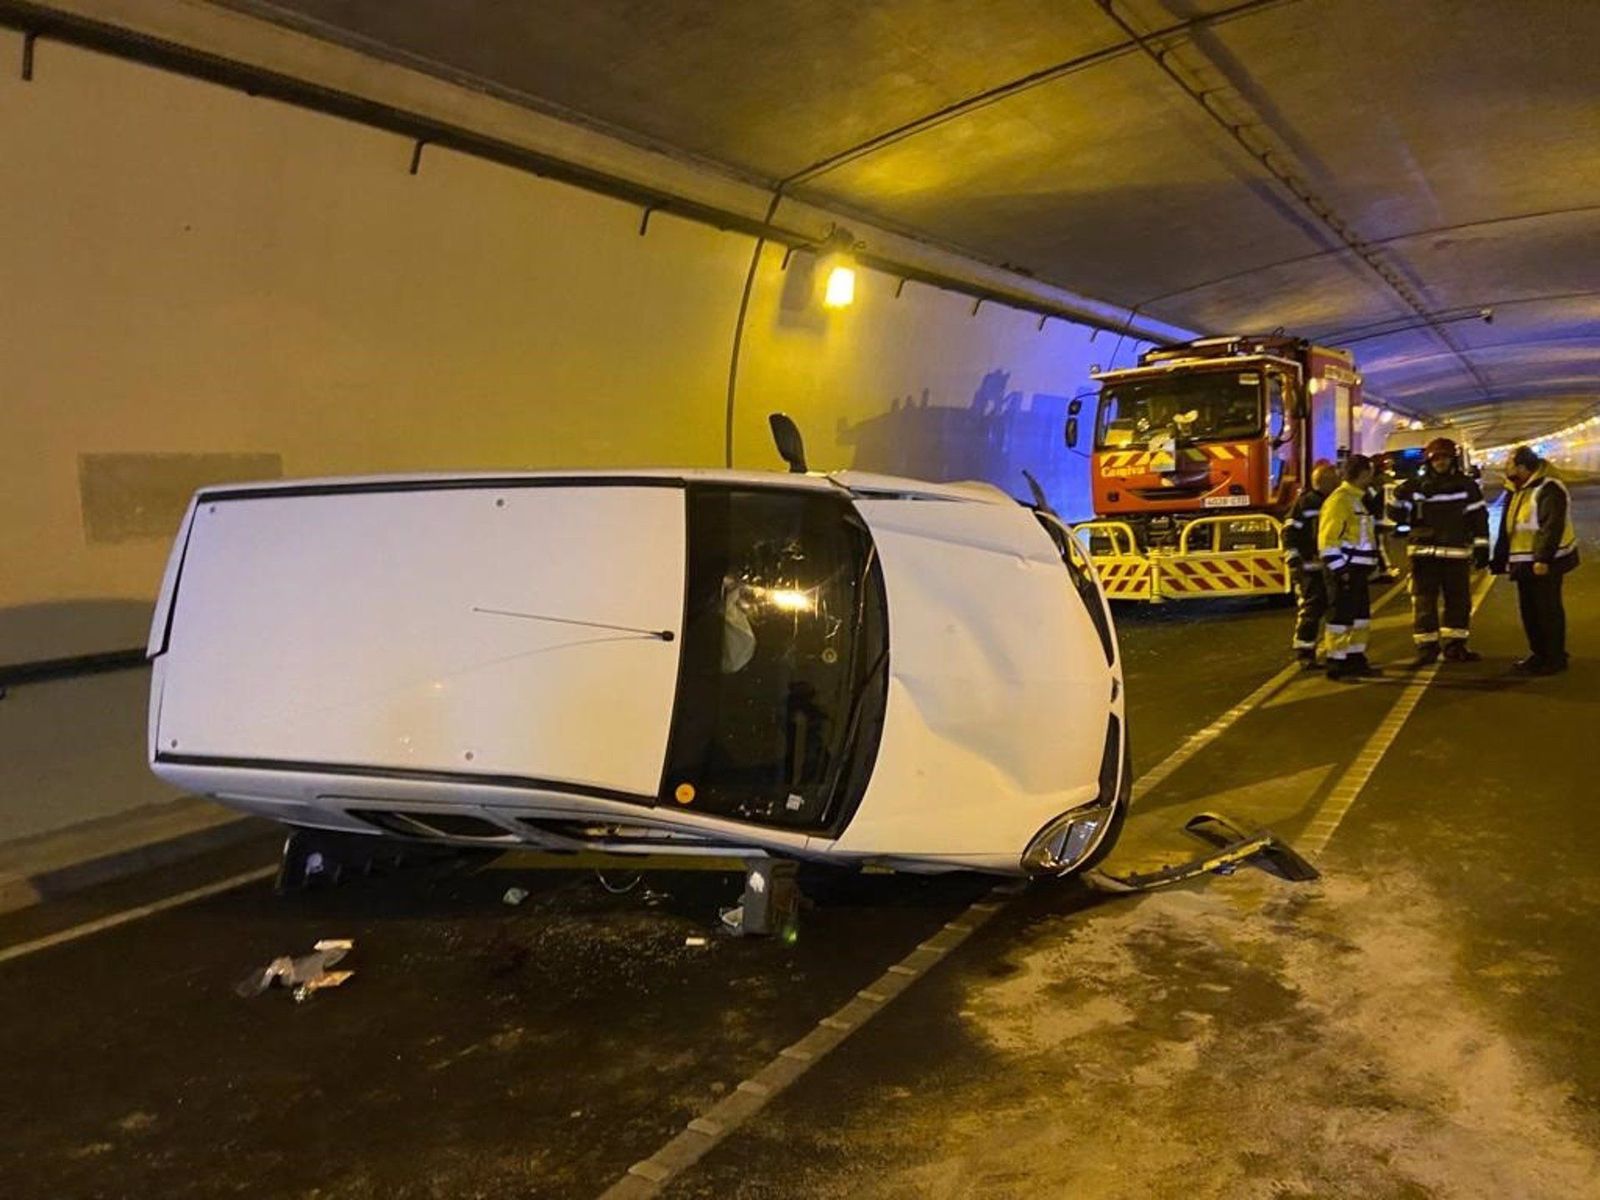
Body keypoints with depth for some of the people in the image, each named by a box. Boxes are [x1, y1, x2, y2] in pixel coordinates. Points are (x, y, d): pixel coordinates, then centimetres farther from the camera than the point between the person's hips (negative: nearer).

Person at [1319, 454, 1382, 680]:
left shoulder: (1358, 499, 19)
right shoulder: (1339, 500, -14)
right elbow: (1328, 540, -20)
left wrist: (1368, 566, 22)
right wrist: (1339, 570, -22)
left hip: (1358, 570, 10)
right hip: (1344, 571, -10)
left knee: (1361, 616, 15)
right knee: (1342, 617, -7)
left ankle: (1356, 659, 24)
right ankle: (1337, 664, -3)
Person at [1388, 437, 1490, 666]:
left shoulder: (1467, 486, 5)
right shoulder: (1415, 486, 4)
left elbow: (1479, 518, 4)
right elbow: (1395, 511, 9)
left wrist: (1481, 548, -2)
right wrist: (1413, 520, -7)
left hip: (1457, 553, 1)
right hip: (1424, 552, -1)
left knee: (1459, 601, 7)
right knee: (1424, 602, -1)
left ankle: (1454, 646, 19)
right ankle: (1426, 647, 6)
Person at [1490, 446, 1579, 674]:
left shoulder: (1548, 489, -15)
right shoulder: (1518, 492, 16)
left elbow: (1552, 527, -23)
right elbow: (1507, 529, 21)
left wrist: (1543, 558, -27)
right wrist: (1500, 559, 19)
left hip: (1545, 564, -9)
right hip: (1524, 563, 9)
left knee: (1548, 610, -3)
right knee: (1529, 610, 14)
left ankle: (1555, 658, 5)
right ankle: (1539, 654, 25)